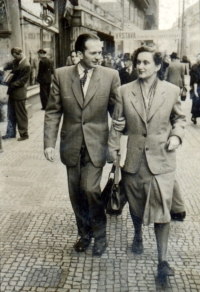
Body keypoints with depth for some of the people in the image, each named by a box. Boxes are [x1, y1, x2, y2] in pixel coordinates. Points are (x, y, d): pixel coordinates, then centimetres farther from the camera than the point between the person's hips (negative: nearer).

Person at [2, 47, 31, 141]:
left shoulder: (26, 65, -19)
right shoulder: (16, 61, 4)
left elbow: (22, 81, -18)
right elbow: (9, 66, 19)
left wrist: (11, 85, -15)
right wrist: (6, 67, -3)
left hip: (19, 93, -9)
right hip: (12, 91, 9)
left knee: (21, 115, 2)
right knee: (11, 114, 15)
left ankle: (24, 134, 14)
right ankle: (11, 133, 26)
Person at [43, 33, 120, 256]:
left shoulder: (110, 76, -6)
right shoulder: (61, 75, -2)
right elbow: (53, 112, 1)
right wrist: (49, 142, -5)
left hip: (96, 144, -2)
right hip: (71, 144, 3)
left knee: (90, 189, -12)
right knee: (76, 194, 12)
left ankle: (100, 235, 15)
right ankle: (84, 234, 34)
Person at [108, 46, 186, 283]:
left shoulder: (171, 91, 0)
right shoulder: (124, 91, 1)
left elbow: (179, 118, 13)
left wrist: (176, 135, -5)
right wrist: (112, 148, -1)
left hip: (161, 159, -1)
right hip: (133, 158, 2)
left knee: (161, 209, -2)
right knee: (135, 203, 18)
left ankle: (162, 260, 10)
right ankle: (138, 235, 48)